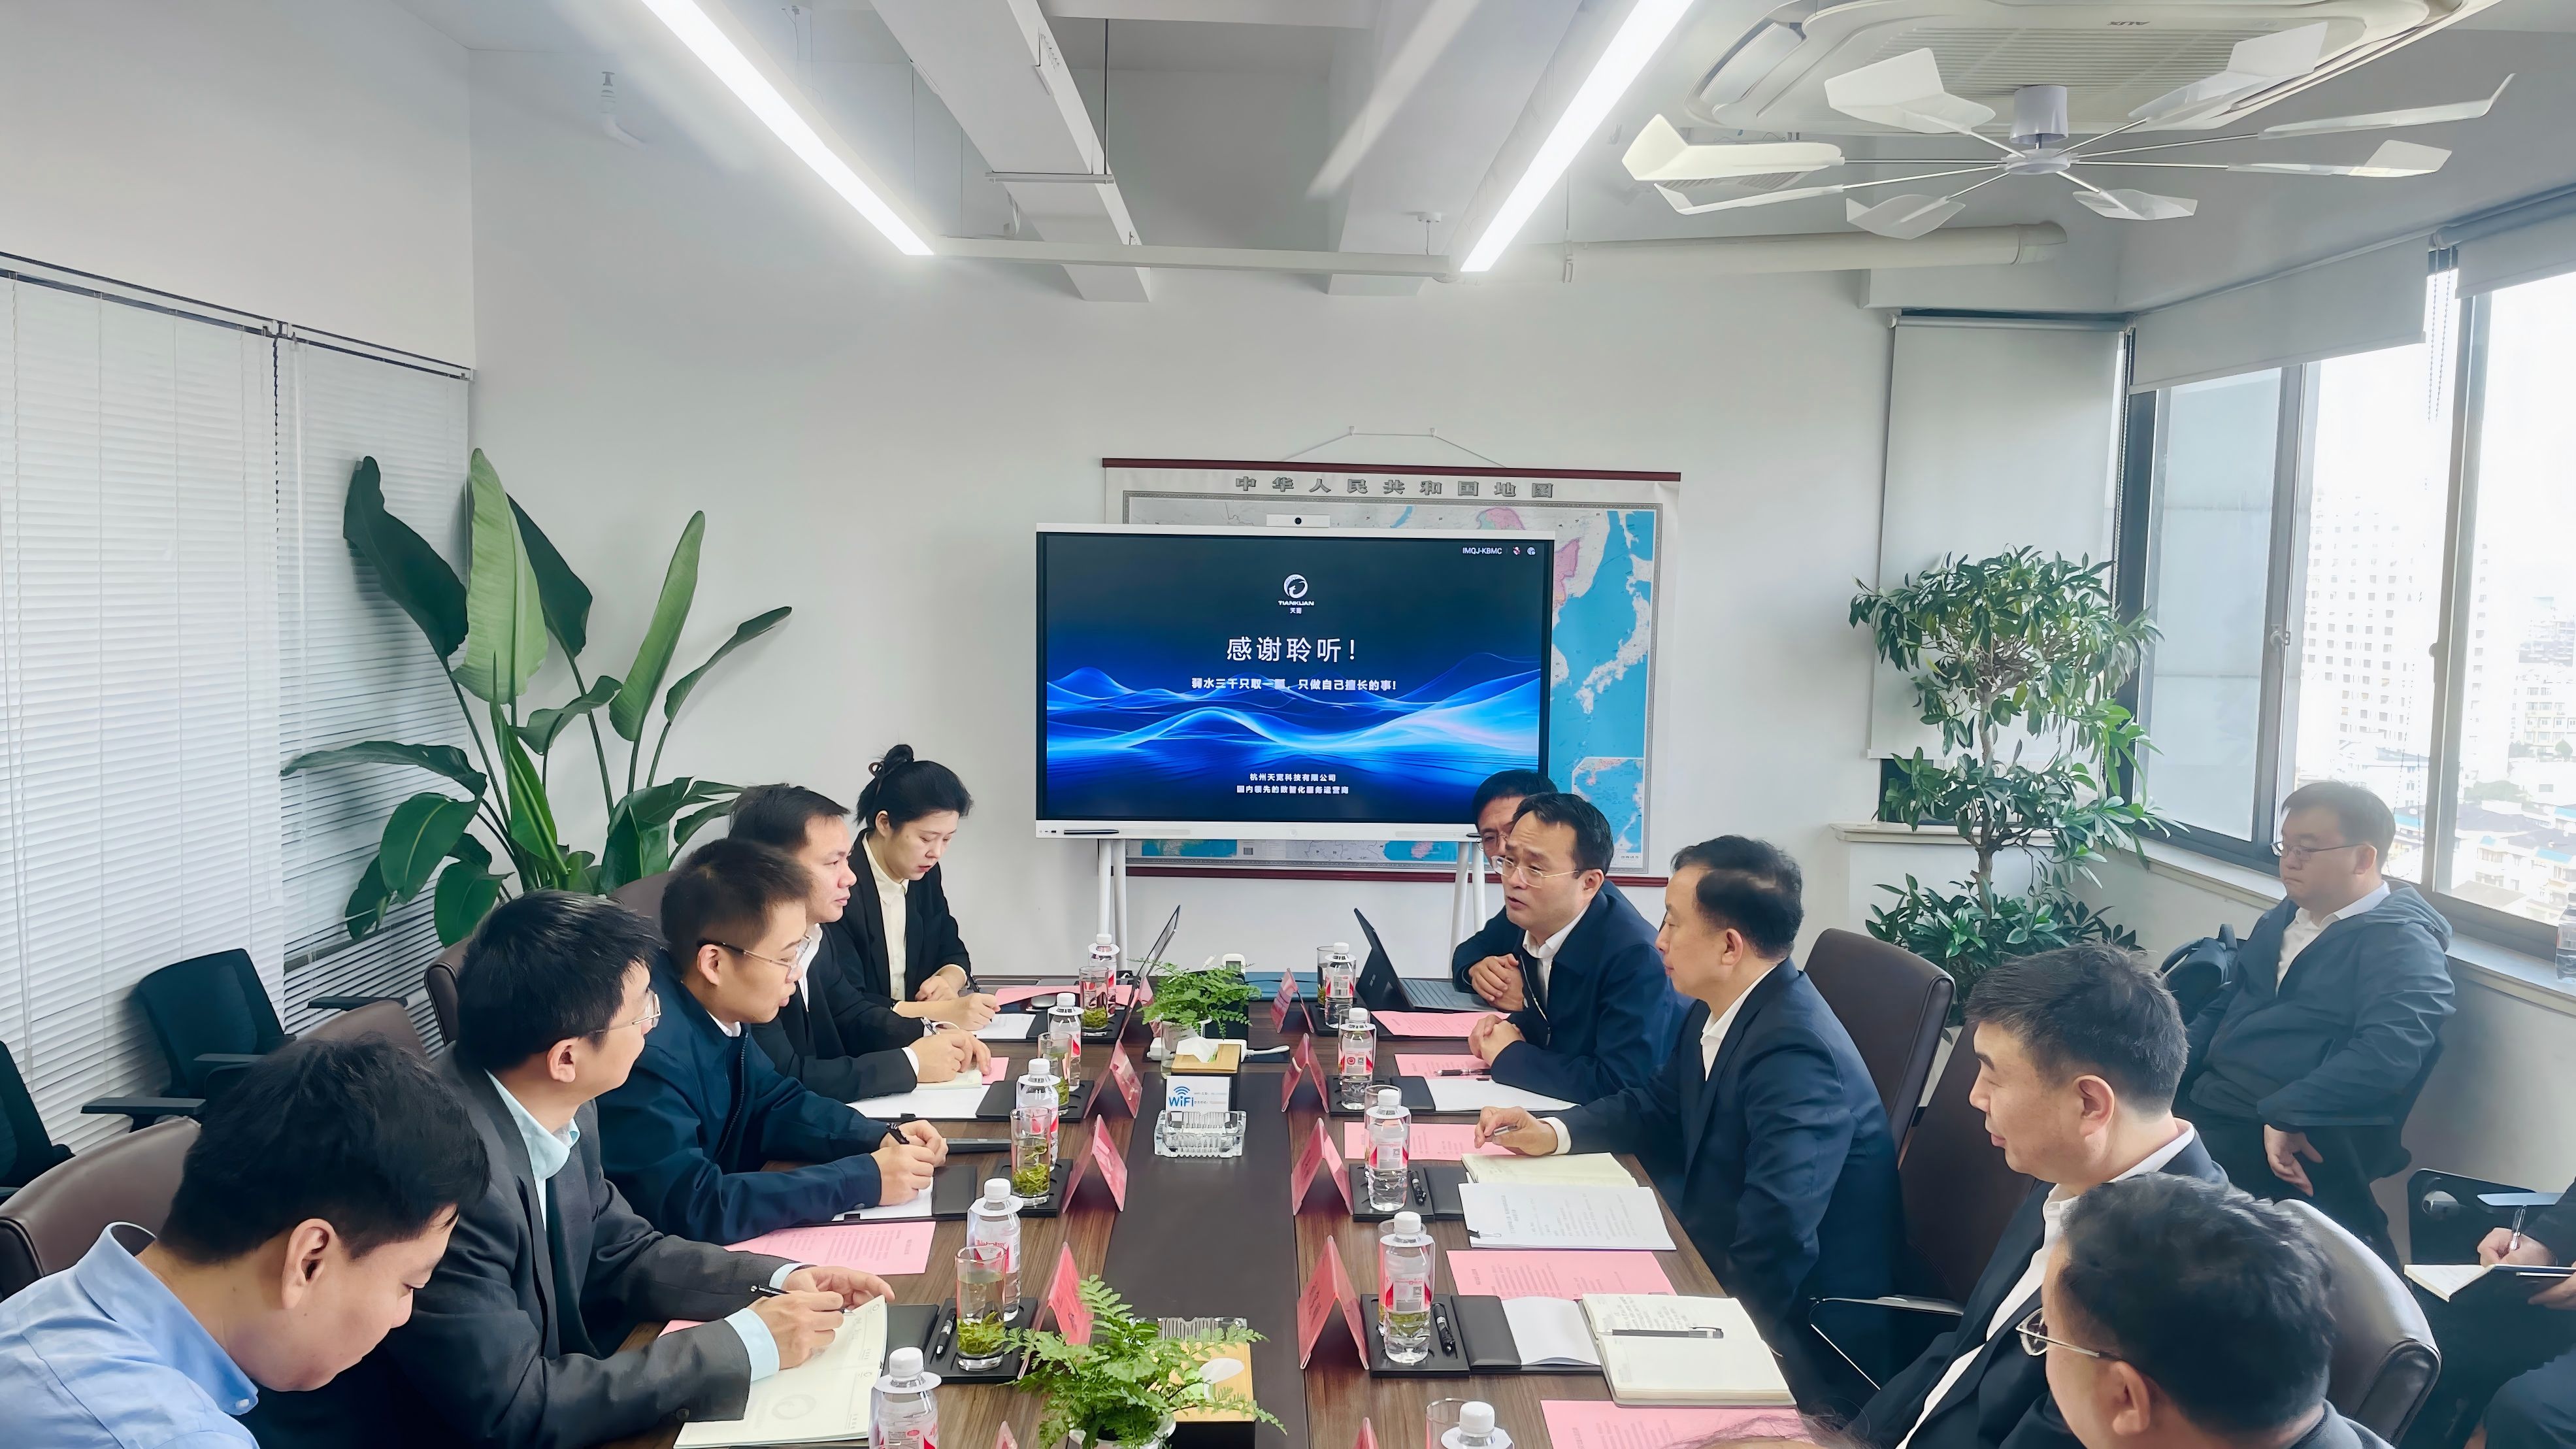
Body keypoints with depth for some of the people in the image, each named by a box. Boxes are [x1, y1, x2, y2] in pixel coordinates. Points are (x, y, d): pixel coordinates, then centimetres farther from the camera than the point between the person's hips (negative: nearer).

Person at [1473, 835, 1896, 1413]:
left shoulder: (1795, 1053, -29)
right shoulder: (1717, 1014, -1)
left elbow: (1773, 1251, -33)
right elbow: (1657, 1106, 15)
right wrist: (1552, 1133, 0)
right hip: (1710, 1261, 8)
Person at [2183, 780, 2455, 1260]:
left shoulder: (2402, 944, -8)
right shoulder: (2284, 918, 19)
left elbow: (2387, 1055, -23)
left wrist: (2284, 1114, -27)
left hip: (2276, 1142, -8)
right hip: (2204, 1103, 8)